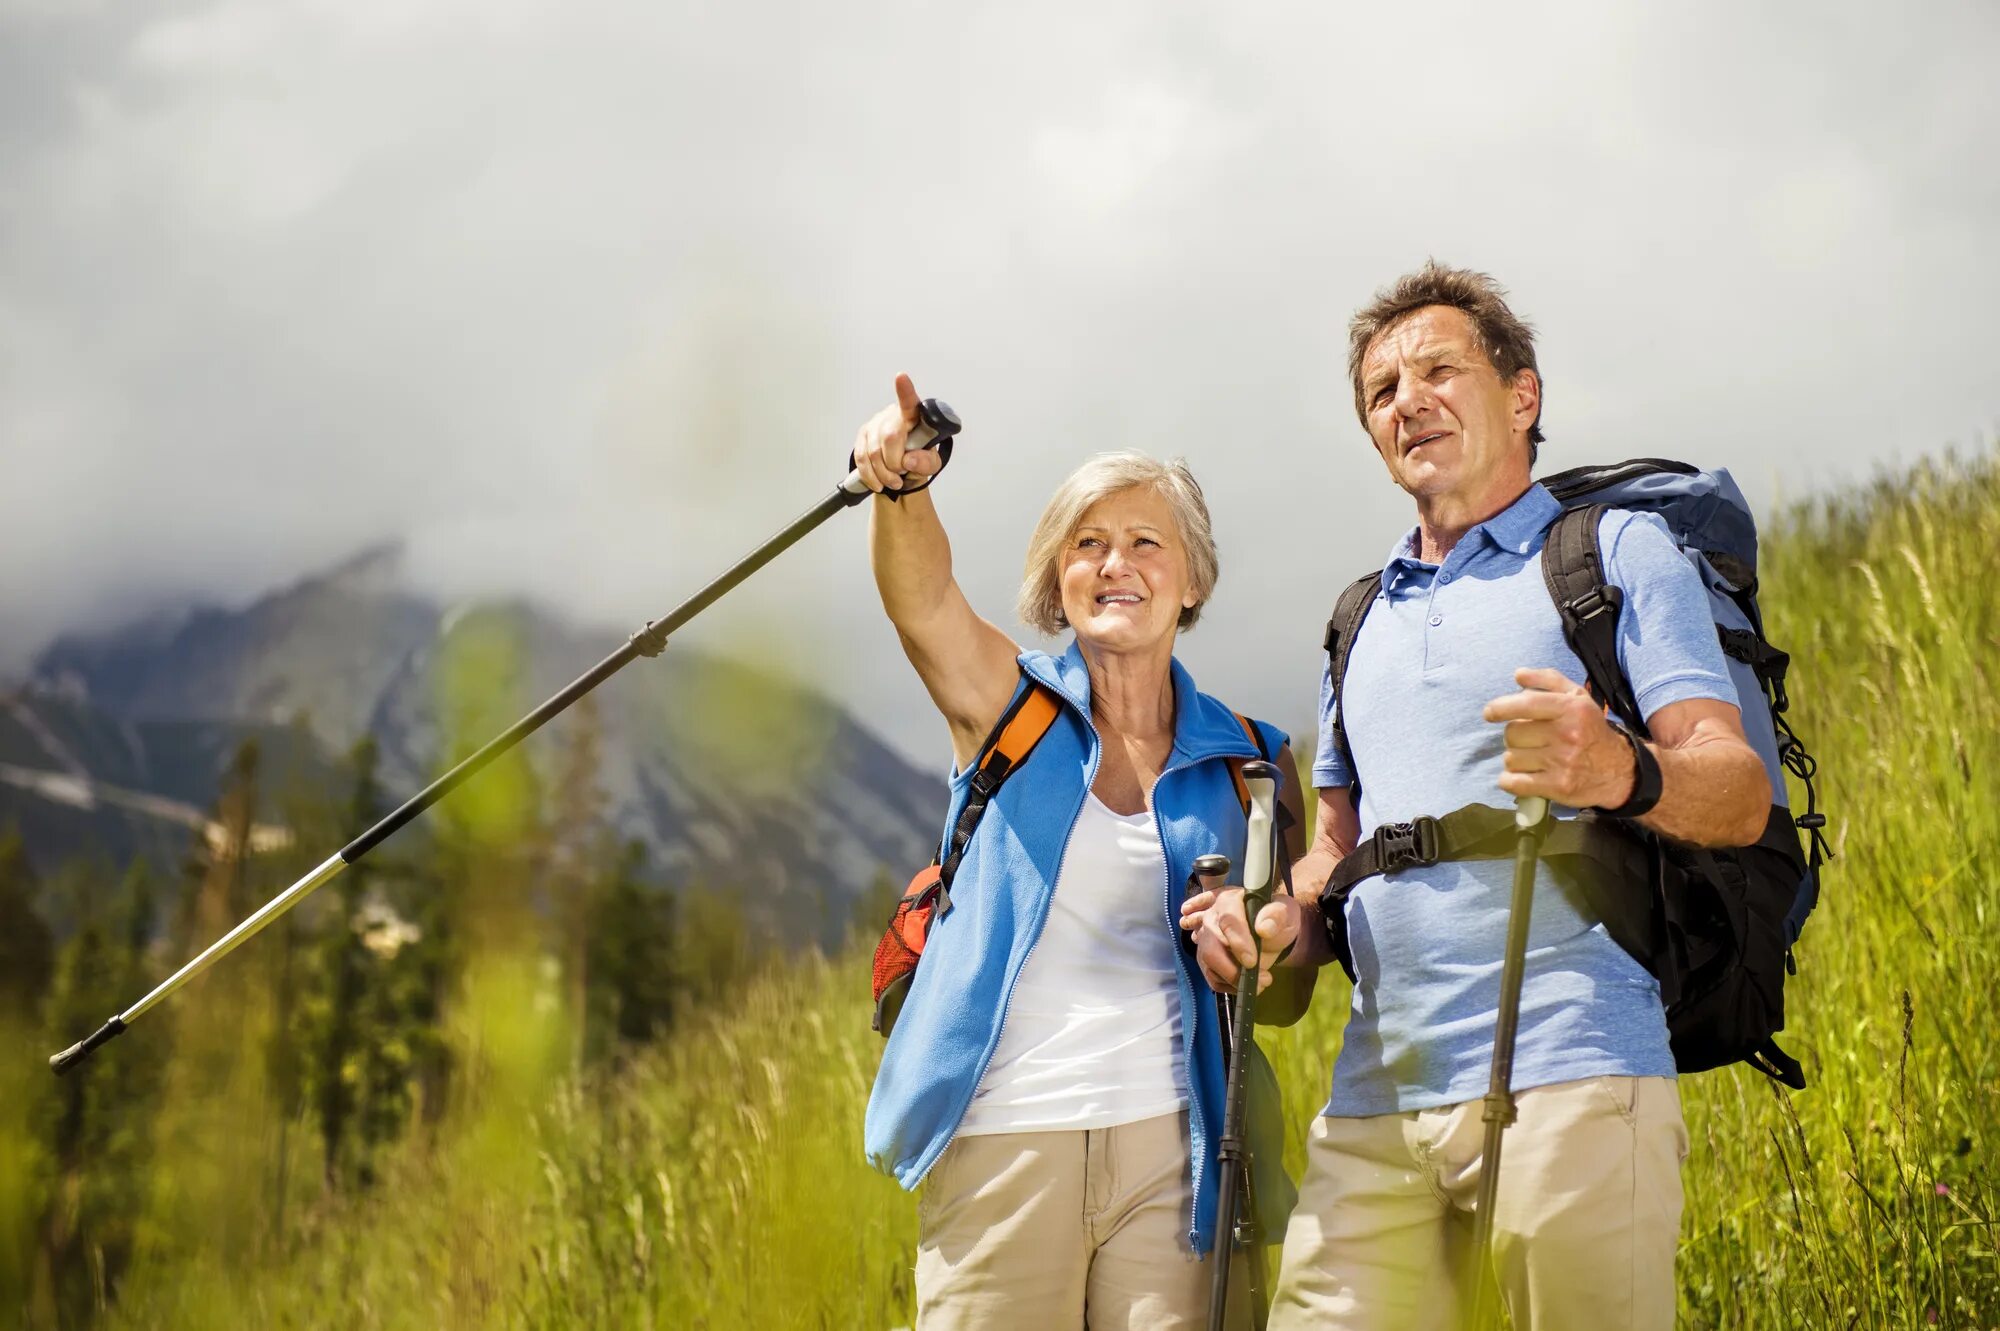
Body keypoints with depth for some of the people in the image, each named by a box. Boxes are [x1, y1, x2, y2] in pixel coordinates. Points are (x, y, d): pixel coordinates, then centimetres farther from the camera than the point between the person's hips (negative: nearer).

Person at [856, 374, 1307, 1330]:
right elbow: (918, 595, -15)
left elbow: (1284, 999, 14)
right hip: (1000, 1142, -1)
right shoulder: (1008, 706, 6)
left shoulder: (1248, 762, 10)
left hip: (1166, 1145, 1)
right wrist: (901, 488, -36)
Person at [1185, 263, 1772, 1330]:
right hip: (1376, 1095, 5)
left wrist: (1621, 772, -27)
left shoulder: (1618, 550, 6)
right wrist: (1277, 920, 6)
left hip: (1566, 1076, -5)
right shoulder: (1365, 617, 25)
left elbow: (1742, 796, -5)